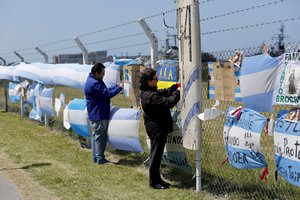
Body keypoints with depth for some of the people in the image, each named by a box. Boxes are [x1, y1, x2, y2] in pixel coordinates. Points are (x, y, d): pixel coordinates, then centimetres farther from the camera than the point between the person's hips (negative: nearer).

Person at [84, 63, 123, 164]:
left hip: (95, 115, 11)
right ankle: (100, 159, 1)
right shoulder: (94, 84, -22)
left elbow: (105, 91, 19)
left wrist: (116, 86, 9)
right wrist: (119, 88, -10)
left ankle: (96, 157, 21)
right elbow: (107, 94, -22)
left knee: (96, 136, 14)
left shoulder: (95, 81, 13)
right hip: (98, 115, -11)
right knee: (100, 137, -4)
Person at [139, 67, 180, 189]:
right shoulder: (151, 96, -25)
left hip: (157, 128, 10)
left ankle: (157, 179, 27)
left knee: (157, 155, 17)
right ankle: (153, 182, 9)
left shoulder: (148, 92, 8)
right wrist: (178, 92, -13)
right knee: (156, 155, -1)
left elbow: (164, 92, 14)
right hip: (157, 129, -10)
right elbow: (168, 102, -27)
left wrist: (175, 87, -1)